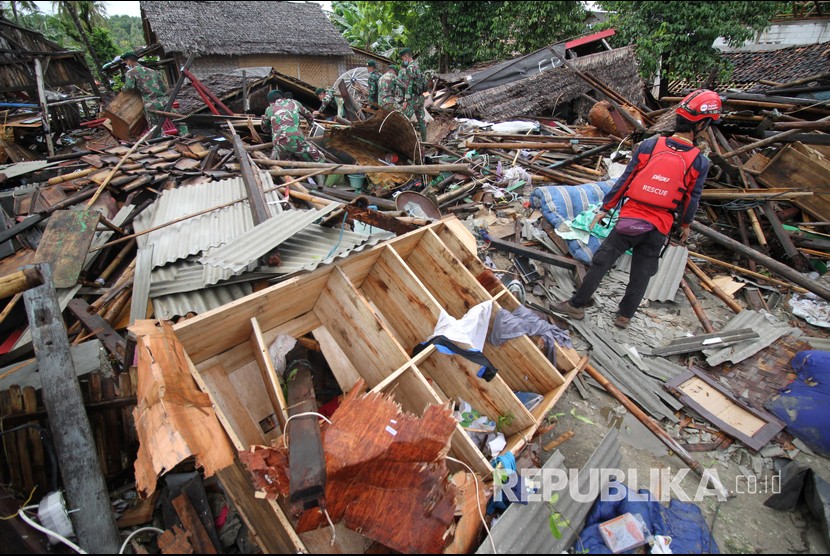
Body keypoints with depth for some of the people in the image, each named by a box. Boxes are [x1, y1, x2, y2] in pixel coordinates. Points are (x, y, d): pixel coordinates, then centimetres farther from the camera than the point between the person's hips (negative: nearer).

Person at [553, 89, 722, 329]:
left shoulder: (649, 146, -5)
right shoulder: (700, 162, -4)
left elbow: (624, 181, -3)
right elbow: (691, 200, 4)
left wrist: (605, 208, 5)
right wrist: (686, 225, 21)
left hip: (630, 220, -1)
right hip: (658, 230, 1)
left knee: (600, 262, 7)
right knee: (641, 276, 14)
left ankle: (576, 305, 12)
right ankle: (624, 316, 27)